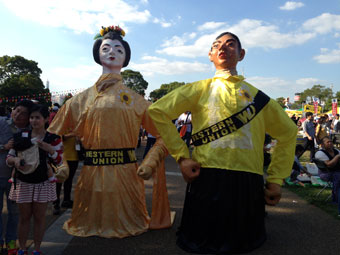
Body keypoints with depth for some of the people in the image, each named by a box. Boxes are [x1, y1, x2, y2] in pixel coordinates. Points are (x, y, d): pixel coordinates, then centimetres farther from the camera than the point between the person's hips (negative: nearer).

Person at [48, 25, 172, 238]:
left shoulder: (136, 100, 3)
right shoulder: (83, 99, 7)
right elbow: (56, 135, 11)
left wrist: (150, 164, -11)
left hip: (126, 175, 0)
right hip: (91, 175, 1)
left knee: (128, 226, 15)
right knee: (88, 225, 17)